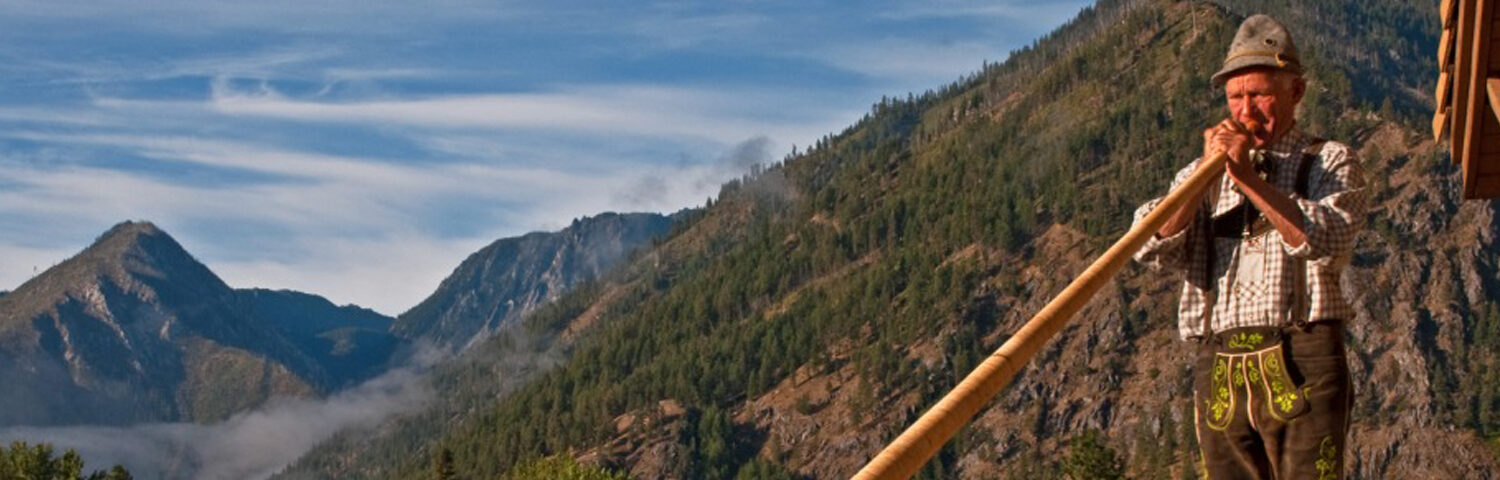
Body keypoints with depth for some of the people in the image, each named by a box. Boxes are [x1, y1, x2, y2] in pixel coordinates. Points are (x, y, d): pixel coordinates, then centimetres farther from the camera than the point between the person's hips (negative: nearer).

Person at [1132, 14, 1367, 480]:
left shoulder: (1331, 162, 10)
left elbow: (1327, 242, -11)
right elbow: (1151, 247, 3)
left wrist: (1249, 179, -15)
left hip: (1300, 362, -3)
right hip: (1219, 368, 4)